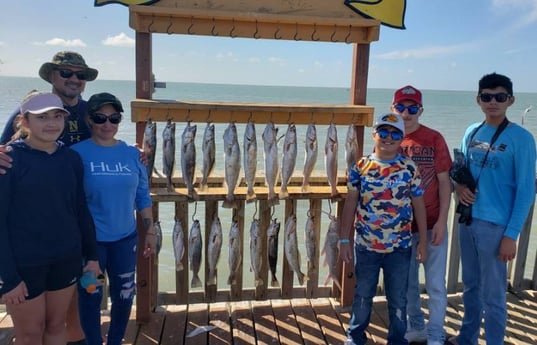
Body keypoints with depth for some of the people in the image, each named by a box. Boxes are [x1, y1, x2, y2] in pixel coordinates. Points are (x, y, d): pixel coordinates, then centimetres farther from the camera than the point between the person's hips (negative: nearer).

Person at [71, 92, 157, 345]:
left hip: (125, 238, 4)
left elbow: (143, 196, 6)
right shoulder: (77, 152, -10)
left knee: (124, 295, 15)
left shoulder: (132, 154, 1)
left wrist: (150, 232, 7)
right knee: (91, 296, 11)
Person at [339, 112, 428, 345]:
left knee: (398, 298, 13)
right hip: (365, 245, 0)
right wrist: (344, 239, -2)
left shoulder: (410, 169, -3)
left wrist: (423, 241, 0)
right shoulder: (360, 167, -3)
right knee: (363, 295, 17)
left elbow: (418, 205, 2)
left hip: (399, 247, 0)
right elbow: (350, 205, -1)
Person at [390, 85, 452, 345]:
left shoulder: (434, 139, -7)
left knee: (435, 284, 7)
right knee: (407, 282, 16)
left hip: (432, 224, -2)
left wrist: (442, 221, -11)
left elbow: (444, 182, -5)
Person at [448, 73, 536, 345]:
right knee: (470, 286, 20)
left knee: (493, 295, 4)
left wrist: (511, 234, -14)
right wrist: (459, 186, -6)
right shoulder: (471, 132, 6)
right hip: (467, 221, 6)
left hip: (496, 226, -6)